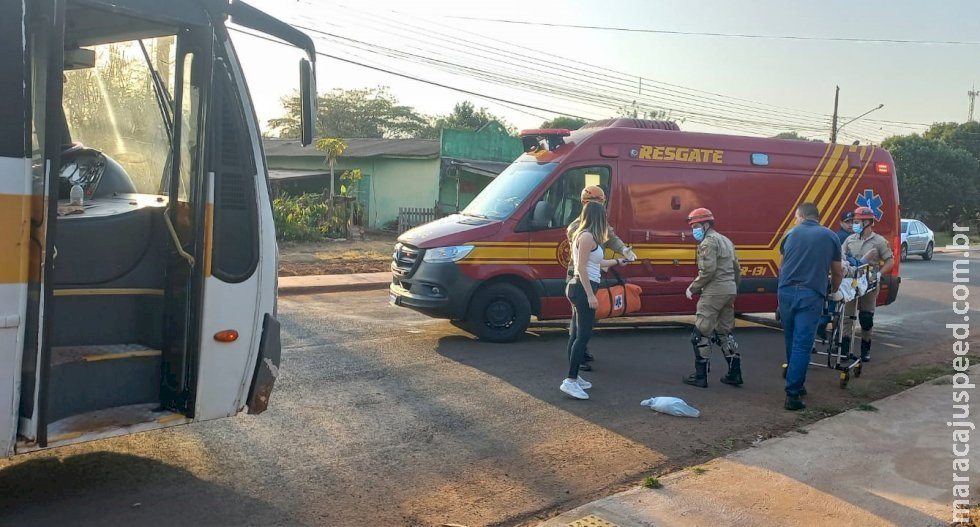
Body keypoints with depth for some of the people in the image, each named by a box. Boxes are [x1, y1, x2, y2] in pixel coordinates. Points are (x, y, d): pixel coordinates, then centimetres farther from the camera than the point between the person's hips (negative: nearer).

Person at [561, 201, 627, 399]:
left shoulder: (582, 235, 15)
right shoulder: (588, 236, -15)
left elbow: (595, 263, 23)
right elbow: (581, 268, -20)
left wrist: (617, 262, 39)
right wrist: (590, 295, -21)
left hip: (578, 288, 10)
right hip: (583, 289, -10)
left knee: (576, 334, 13)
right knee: (583, 336, -10)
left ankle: (573, 377, 19)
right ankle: (570, 381, -11)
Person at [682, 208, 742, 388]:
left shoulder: (708, 242, -10)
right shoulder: (726, 241, 19)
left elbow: (707, 271, -19)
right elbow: (737, 269, 19)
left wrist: (692, 288, -10)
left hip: (714, 292, -9)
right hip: (730, 290, 10)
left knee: (701, 333, -3)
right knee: (725, 333, 16)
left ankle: (700, 376, 0)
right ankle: (734, 374, 16)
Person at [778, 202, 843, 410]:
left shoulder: (792, 233, 14)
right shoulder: (830, 236, 10)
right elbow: (837, 272, 17)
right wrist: (835, 292, 36)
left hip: (786, 292, 3)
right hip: (811, 295, -2)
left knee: (792, 342, 17)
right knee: (802, 344, -3)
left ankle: (796, 384, 30)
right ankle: (793, 394, -7)